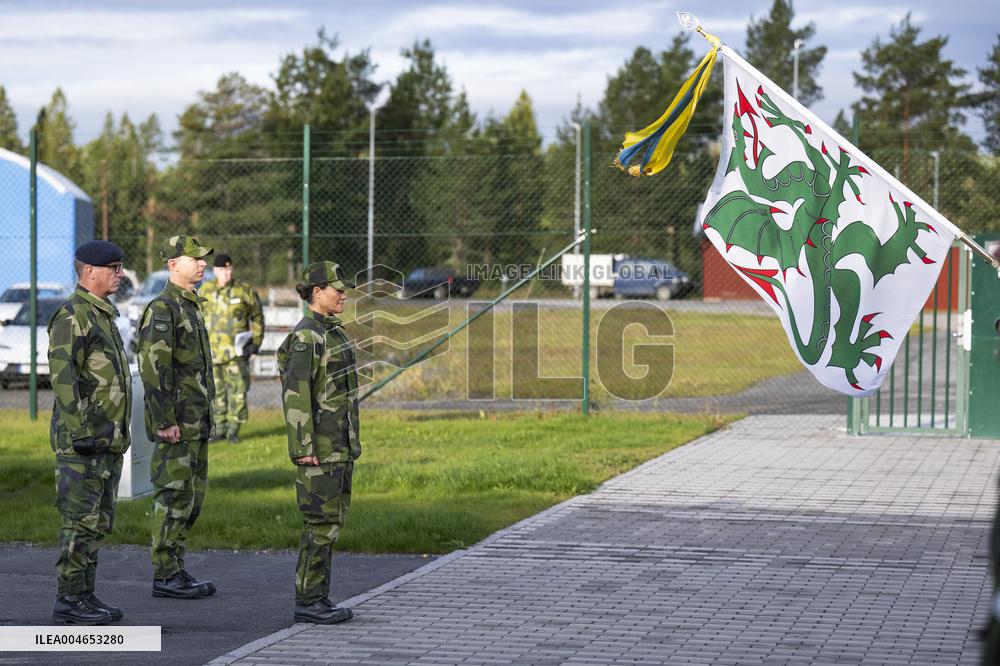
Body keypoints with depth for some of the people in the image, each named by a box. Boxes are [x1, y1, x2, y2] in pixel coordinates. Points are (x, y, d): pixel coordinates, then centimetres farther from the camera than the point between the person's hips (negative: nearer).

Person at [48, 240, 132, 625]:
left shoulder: (103, 316, 18)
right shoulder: (72, 316, -12)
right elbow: (62, 376, -20)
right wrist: (79, 431, -24)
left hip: (107, 441, 10)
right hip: (83, 440, -10)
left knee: (98, 521, 11)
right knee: (80, 520, -7)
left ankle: (85, 596, 16)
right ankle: (69, 600, -4)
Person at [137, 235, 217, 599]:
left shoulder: (192, 307, 16)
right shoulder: (162, 309, -14)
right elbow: (153, 368, -20)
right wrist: (165, 422, -22)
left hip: (196, 423, 9)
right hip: (175, 424, -9)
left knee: (191, 498, 11)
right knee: (173, 497, -6)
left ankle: (176, 571, 17)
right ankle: (165, 576, -2)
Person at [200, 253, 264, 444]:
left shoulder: (245, 291, -1)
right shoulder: (205, 291, 6)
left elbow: (257, 317, 9)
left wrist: (256, 342, 3)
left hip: (236, 351, -3)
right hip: (212, 351, 3)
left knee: (237, 389, -7)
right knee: (216, 391, 7)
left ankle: (233, 429, 0)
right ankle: (220, 427, 16)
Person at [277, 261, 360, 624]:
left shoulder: (332, 332, 15)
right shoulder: (305, 337, -15)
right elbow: (295, 395, -19)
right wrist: (303, 448, -22)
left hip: (339, 442, 10)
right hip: (319, 443, -10)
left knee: (332, 518, 11)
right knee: (321, 521, -7)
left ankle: (319, 598, 15)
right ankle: (307, 603, -2)